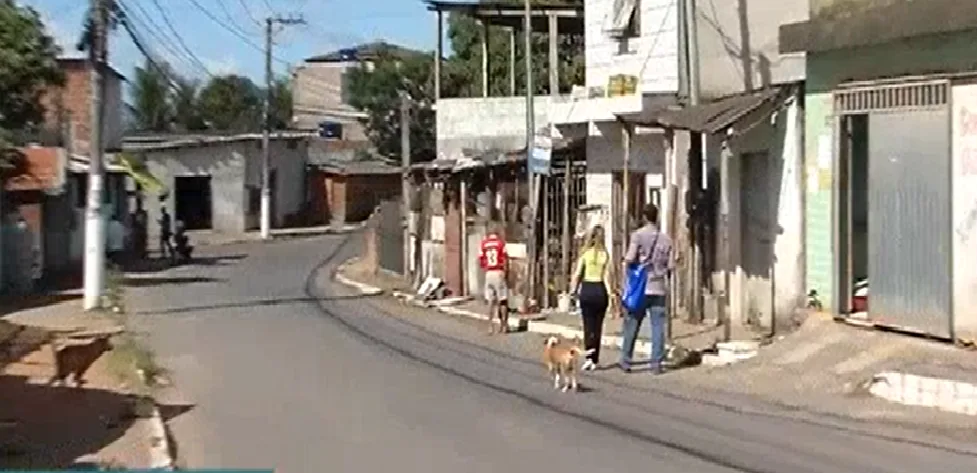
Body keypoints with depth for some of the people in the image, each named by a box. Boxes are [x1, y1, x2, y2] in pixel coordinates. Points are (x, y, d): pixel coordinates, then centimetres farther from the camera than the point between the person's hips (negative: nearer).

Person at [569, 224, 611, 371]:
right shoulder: (605, 254, -1)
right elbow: (606, 276, -7)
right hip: (600, 290, 1)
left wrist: (573, 290, 1)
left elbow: (577, 274, -5)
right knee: (597, 326, 9)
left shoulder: (585, 253, -3)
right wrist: (610, 292, -6)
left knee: (588, 325, 3)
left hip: (586, 289, -1)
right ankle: (594, 360, 13)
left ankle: (588, 356, -14)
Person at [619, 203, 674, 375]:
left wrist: (627, 264, 8)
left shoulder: (638, 235, -6)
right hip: (659, 287, 2)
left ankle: (626, 361, 11)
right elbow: (671, 266, 4)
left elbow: (629, 259, -13)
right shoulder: (665, 238, 4)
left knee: (632, 324, 6)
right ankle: (657, 363, 3)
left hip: (640, 287, -2)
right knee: (658, 325, 4)